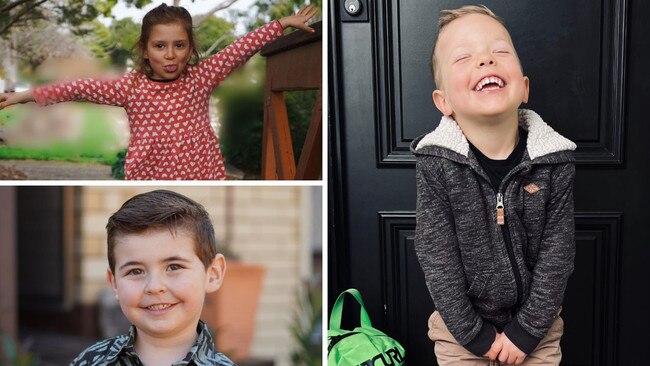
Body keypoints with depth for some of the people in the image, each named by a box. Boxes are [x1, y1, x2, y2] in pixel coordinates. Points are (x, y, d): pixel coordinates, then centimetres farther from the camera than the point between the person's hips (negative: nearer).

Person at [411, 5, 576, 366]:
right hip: (462, 326, -1)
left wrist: (527, 329, -10)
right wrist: (474, 333, -12)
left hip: (534, 323, 1)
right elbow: (437, 257, -14)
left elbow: (557, 252, -9)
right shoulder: (436, 163, -17)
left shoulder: (554, 159, -13)